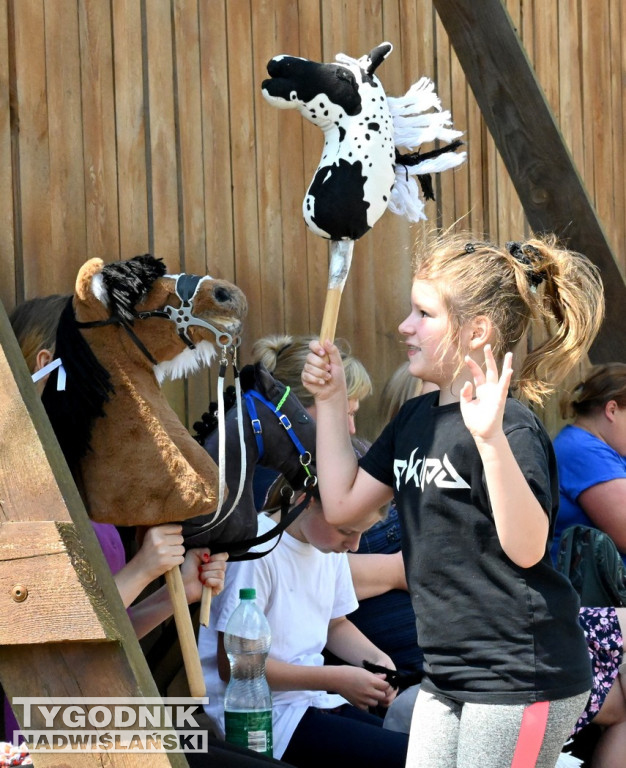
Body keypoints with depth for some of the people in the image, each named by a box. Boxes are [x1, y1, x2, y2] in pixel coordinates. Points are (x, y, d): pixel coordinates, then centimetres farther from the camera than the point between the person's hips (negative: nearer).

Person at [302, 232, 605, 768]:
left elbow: (526, 547, -29)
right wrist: (330, 401, 13)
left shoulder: (510, 427, -17)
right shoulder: (416, 418, 11)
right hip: (446, 679, 9)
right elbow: (343, 504, 14)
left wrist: (491, 439, -40)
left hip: (521, 680, -9)